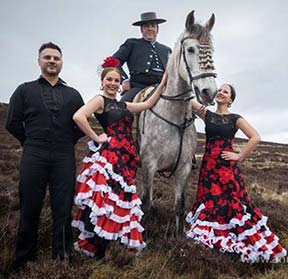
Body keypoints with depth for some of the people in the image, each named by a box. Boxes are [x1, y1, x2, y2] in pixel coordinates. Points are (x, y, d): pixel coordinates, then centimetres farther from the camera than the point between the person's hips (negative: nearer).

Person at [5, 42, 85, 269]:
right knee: (30, 209, 7)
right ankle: (24, 259, 23)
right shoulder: (25, 90, 9)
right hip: (33, 157, -1)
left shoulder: (73, 94, 13)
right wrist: (31, 142, 5)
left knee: (63, 209, 5)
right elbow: (13, 123, 6)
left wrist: (69, 141, 6)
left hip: (64, 158, 1)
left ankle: (62, 256, 20)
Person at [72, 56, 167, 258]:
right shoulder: (100, 100, -1)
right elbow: (78, 117, -18)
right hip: (109, 155, -8)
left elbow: (148, 104, 21)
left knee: (122, 199, 9)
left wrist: (163, 84, 17)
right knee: (104, 198, -9)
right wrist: (96, 138, -12)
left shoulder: (124, 105, 21)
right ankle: (96, 250, 3)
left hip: (126, 158, 8)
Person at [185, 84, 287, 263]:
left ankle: (251, 241, 15)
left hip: (226, 167, -3)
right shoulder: (207, 114, 8)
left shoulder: (235, 118, -1)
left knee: (231, 202, 0)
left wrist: (239, 156, -9)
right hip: (208, 166, 4)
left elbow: (256, 137, -7)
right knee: (210, 201, 9)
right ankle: (213, 235, 25)